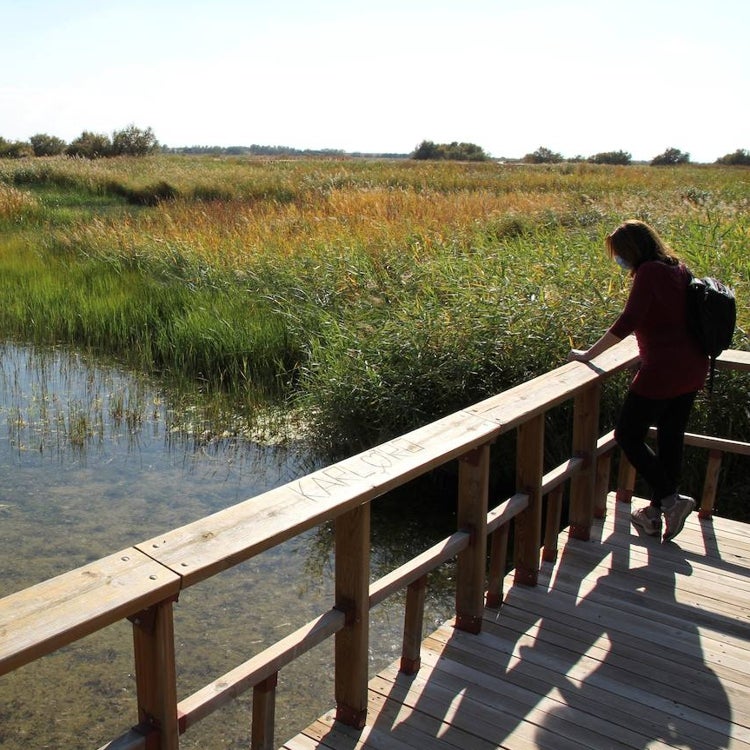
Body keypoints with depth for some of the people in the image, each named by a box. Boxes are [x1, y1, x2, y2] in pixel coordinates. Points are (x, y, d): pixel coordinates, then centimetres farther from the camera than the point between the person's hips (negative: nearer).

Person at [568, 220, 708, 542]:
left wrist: (588, 354, -15)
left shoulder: (649, 272, -14)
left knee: (628, 435, 4)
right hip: (693, 369, 9)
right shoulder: (678, 268, 11)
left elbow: (628, 321, -21)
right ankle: (656, 513, 26)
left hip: (662, 371, -9)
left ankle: (670, 499, -1)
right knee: (671, 439, 15)